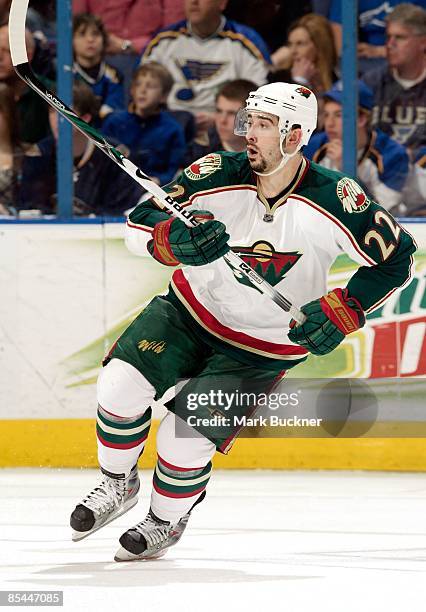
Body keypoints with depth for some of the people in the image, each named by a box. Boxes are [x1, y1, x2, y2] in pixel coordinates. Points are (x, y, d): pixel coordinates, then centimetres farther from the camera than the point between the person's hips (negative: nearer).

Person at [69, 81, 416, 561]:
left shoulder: (334, 200, -21)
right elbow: (138, 224, -15)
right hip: (190, 310, 2)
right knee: (120, 385, -18)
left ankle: (166, 521, 19)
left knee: (185, 442, -13)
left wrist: (342, 312, -20)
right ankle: (117, 486, 10)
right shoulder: (219, 175, -16)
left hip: (262, 350, -2)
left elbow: (395, 256, -11)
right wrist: (175, 241, -37)